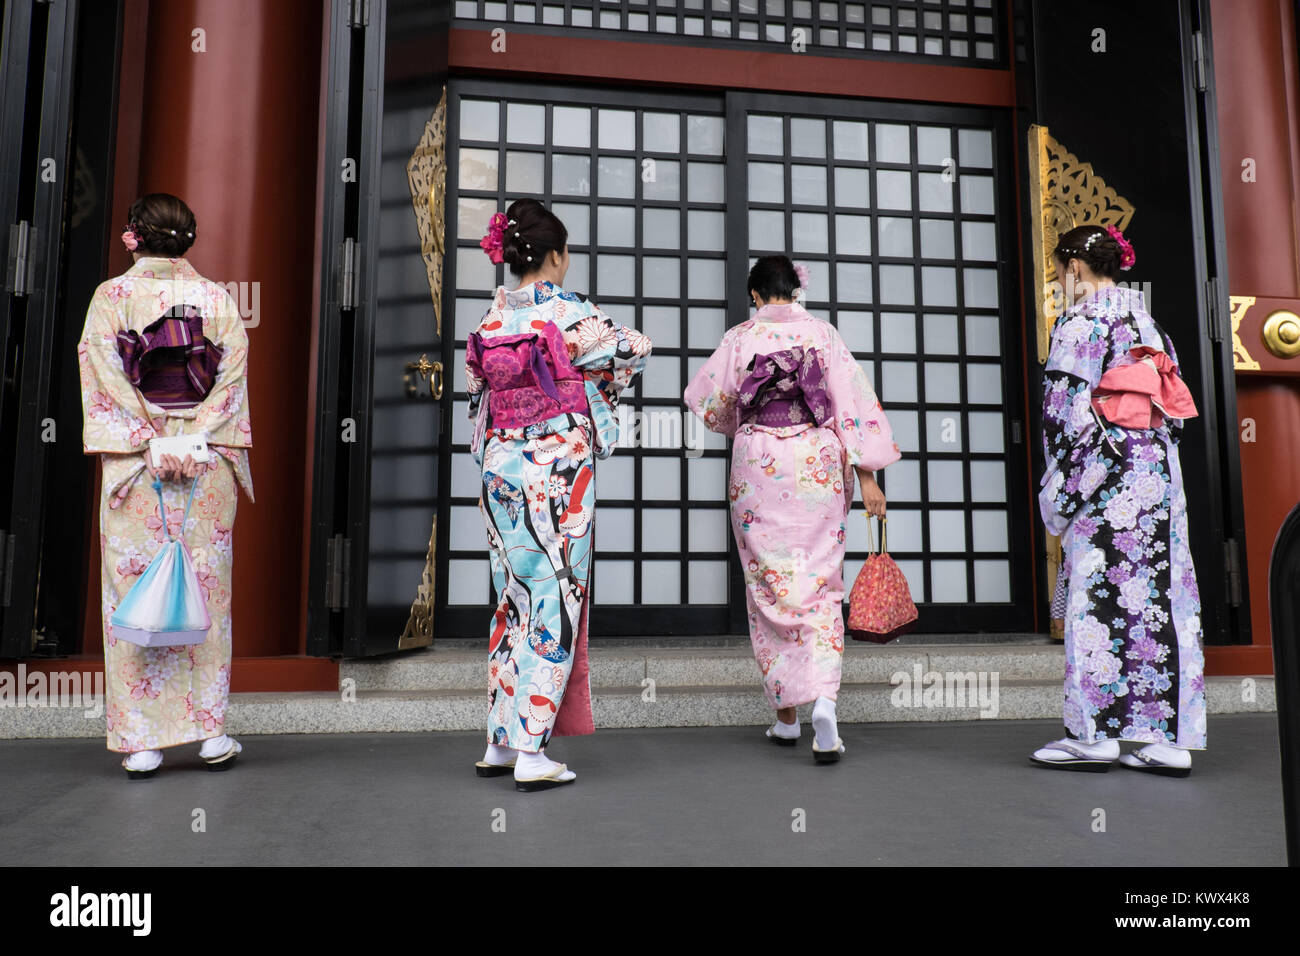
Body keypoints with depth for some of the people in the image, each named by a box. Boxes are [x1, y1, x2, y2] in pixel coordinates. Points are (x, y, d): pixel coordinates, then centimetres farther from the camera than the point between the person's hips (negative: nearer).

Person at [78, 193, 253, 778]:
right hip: (210, 462, 2)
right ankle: (211, 730, 9)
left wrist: (152, 444, -8)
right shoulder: (219, 299, 8)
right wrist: (193, 442, -5)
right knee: (207, 589, 6)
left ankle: (143, 741, 4)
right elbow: (233, 379, 0)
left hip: (133, 463, -1)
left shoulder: (109, 297, 3)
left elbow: (108, 380, -6)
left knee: (134, 593, 3)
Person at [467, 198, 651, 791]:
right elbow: (635, 348, 4)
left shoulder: (489, 320, 6)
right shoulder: (569, 313, -8)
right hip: (560, 469, -6)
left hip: (501, 469, 6)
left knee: (514, 599, 14)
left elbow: (475, 392, 14)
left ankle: (500, 742, 21)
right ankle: (531, 753, 1)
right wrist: (602, 383, 22)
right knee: (556, 602, 0)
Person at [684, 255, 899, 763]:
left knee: (769, 588, 8)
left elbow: (704, 399, 9)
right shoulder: (823, 332, 2)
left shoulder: (740, 337, 1)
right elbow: (853, 400, -3)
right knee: (819, 585, 4)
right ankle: (822, 699, -16)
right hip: (818, 468, 1)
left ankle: (786, 714, 15)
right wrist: (867, 473, -2)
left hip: (759, 470, 0)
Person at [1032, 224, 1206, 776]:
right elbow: (1174, 408, 18)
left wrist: (1057, 494, -9)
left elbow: (1067, 407, -12)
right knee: (1159, 596, 5)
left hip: (1103, 479, -8)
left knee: (1097, 598, -4)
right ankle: (1171, 739, 8)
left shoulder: (1079, 321, -5)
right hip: (1160, 474, 8)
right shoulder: (1147, 321, 18)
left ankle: (1095, 732, 0)